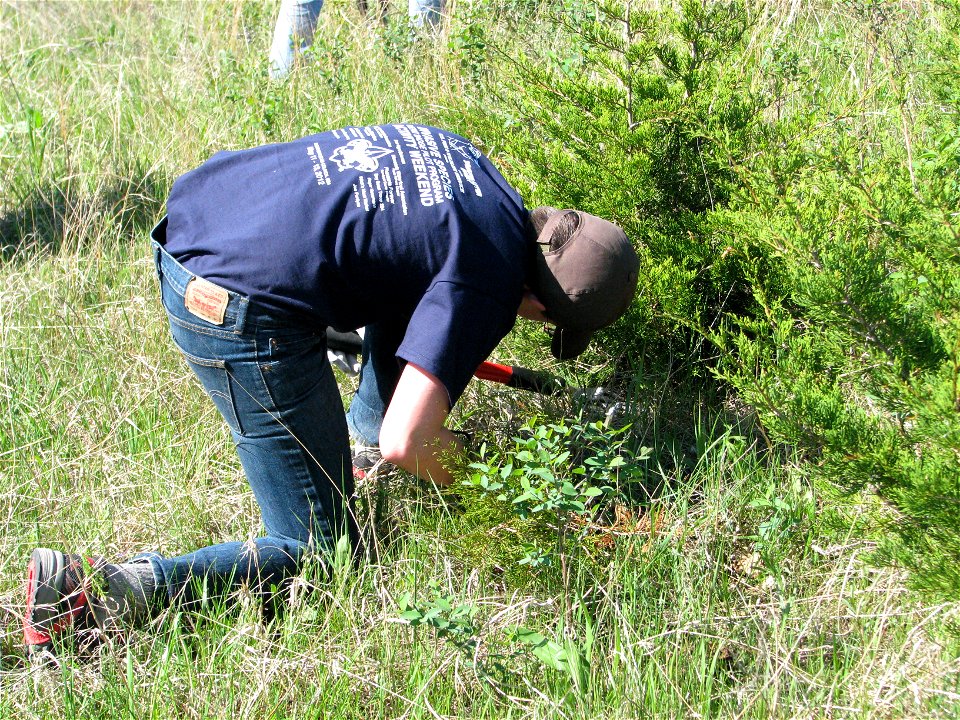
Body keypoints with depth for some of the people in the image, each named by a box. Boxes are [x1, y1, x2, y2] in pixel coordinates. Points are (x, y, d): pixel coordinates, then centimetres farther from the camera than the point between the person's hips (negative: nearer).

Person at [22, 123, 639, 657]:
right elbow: (404, 445, -17)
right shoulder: (489, 283, -11)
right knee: (320, 550, 1)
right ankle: (93, 592, -9)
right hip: (244, 315, -10)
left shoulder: (467, 160, 14)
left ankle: (365, 426, 44)